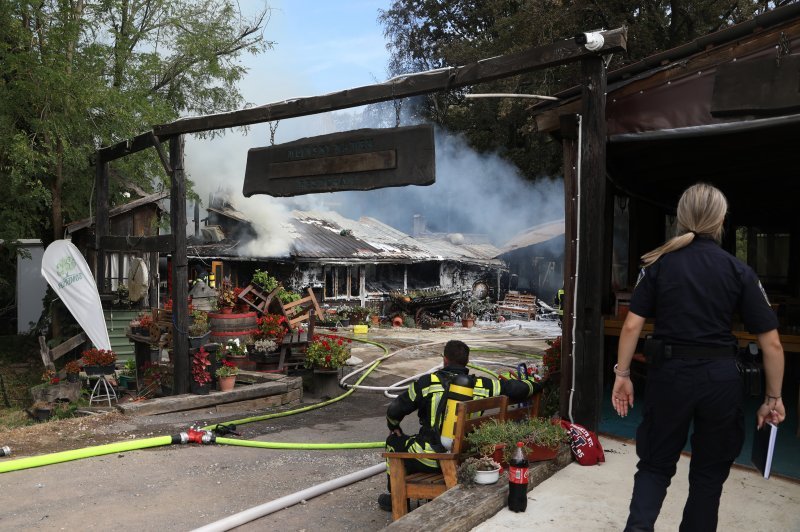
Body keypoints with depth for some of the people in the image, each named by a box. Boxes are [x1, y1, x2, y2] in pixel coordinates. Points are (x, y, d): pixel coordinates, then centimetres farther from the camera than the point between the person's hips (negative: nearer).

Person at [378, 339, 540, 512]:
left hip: (430, 461, -5)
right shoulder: (482, 385, -5)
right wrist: (534, 385, 26)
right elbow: (516, 388, 2)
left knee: (394, 441, 24)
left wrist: (394, 427, 17)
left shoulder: (428, 382, -11)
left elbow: (395, 410, -5)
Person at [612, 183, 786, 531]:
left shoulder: (659, 264, -2)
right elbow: (771, 343, -3)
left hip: (670, 374, 0)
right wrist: (773, 397, 8)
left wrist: (622, 375, 5)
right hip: (720, 377, 0)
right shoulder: (739, 271, -2)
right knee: (709, 472, 19)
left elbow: (632, 326, -5)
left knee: (656, 464, 15)